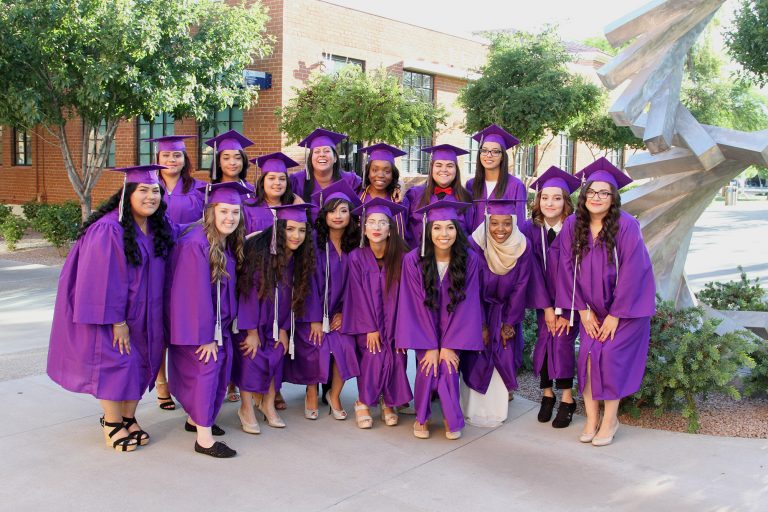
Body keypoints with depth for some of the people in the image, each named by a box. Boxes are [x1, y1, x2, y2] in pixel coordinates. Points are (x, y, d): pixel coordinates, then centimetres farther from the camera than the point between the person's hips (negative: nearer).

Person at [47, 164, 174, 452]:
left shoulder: (158, 226, 0)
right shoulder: (108, 230, -22)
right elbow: (104, 280, -23)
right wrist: (118, 322, -21)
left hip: (141, 313, 7)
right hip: (108, 310, -7)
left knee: (140, 362, 8)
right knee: (115, 363, -4)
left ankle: (128, 418, 23)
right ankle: (112, 424, 13)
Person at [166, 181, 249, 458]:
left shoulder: (227, 243, 3)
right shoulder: (196, 244, -23)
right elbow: (197, 293, -23)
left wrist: (220, 329, 8)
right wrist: (206, 336, -20)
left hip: (217, 319, 8)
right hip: (195, 320, -8)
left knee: (222, 362, 9)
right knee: (208, 365, -11)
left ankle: (196, 418, 28)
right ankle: (204, 437, -3)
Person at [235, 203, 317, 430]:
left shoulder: (300, 258, -8)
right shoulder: (260, 252, -26)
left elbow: (297, 296, 0)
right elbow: (249, 292, -22)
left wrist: (284, 329, -1)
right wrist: (252, 332, -19)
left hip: (277, 323, 5)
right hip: (252, 316, -5)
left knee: (277, 355, 2)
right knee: (252, 356, -8)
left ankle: (268, 404, 18)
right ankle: (246, 408, 8)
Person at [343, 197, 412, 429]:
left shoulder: (401, 257, -7)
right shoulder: (357, 257, -8)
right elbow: (360, 295, -8)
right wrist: (371, 328, -12)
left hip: (393, 320, 1)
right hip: (366, 320, -1)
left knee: (396, 359, -16)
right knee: (374, 357, -19)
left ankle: (389, 403, 6)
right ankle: (362, 403, 2)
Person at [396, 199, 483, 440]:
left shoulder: (469, 260, -14)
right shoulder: (413, 260, -17)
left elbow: (466, 305, -11)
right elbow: (416, 306, -12)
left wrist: (449, 345, -14)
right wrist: (430, 346, -15)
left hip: (453, 328, 0)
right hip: (424, 328, 0)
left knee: (448, 370, -17)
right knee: (427, 371, -18)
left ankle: (452, 419, 9)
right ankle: (422, 417, 9)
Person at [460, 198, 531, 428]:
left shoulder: (522, 247, -15)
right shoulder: (475, 245, -22)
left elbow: (520, 287, -7)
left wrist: (509, 322, -6)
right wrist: (480, 324, -13)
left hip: (506, 311, 2)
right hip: (478, 309, -2)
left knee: (504, 357, -1)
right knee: (478, 357, -6)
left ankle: (498, 408, 12)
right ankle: (475, 409, 7)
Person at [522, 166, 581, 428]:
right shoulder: (531, 229, -5)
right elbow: (534, 269, -6)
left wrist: (564, 311, -13)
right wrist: (546, 307, -10)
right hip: (544, 299, 2)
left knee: (562, 341, -10)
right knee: (544, 340, -4)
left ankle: (567, 399, 2)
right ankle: (547, 394, 11)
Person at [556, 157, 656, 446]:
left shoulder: (626, 226, -18)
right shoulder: (572, 226, -7)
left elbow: (632, 272, -18)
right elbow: (569, 269, -2)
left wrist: (615, 315, -15)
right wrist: (583, 310, -4)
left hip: (625, 306, -3)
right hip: (590, 308, 3)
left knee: (610, 355, -11)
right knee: (588, 355, -6)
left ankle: (610, 419, 5)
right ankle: (591, 418, 6)